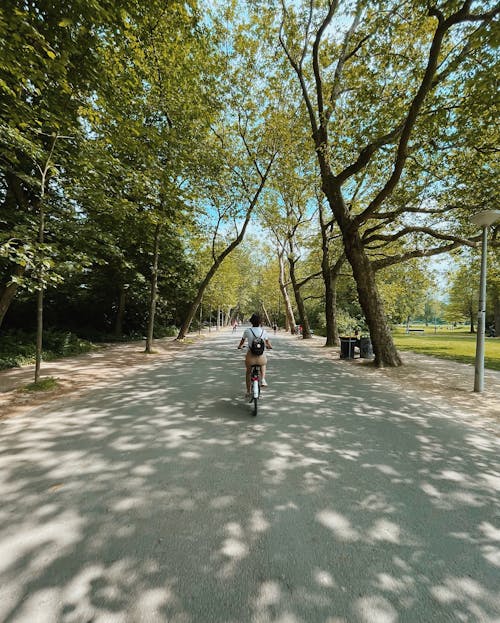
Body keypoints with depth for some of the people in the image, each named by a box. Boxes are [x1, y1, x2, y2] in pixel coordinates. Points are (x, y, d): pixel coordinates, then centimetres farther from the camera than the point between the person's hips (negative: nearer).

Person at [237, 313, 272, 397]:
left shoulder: (247, 331, -5)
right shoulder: (263, 331, -1)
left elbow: (242, 341, 12)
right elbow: (268, 342, 15)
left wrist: (240, 346, 35)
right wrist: (270, 347, 38)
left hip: (250, 356, 0)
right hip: (261, 356, 1)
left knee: (248, 372, 26)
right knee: (263, 364, 37)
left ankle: (248, 391, 35)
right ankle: (263, 379, 17)